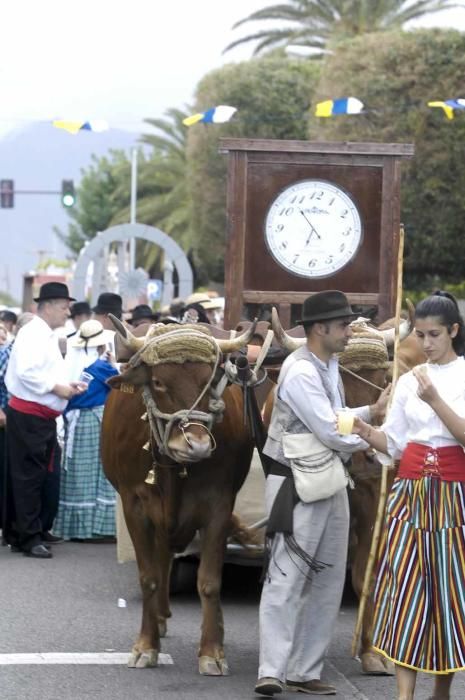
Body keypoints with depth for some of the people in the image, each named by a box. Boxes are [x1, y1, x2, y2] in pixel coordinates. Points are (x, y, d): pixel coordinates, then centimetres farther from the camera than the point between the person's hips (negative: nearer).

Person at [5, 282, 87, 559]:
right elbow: (26, 372, -26)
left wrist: (67, 385, 6)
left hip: (45, 415, 10)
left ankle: (38, 528, 27)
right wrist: (56, 388, -20)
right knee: (29, 475, -6)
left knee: (41, 474, 17)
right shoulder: (32, 333, -16)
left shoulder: (48, 336, 15)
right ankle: (29, 538, -4)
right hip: (28, 415, -10)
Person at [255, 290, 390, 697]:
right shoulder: (300, 373, -17)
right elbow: (331, 434, -19)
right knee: (286, 580, -9)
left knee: (328, 582, 9)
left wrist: (371, 413, 6)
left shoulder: (329, 366, 12)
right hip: (295, 485, -9)